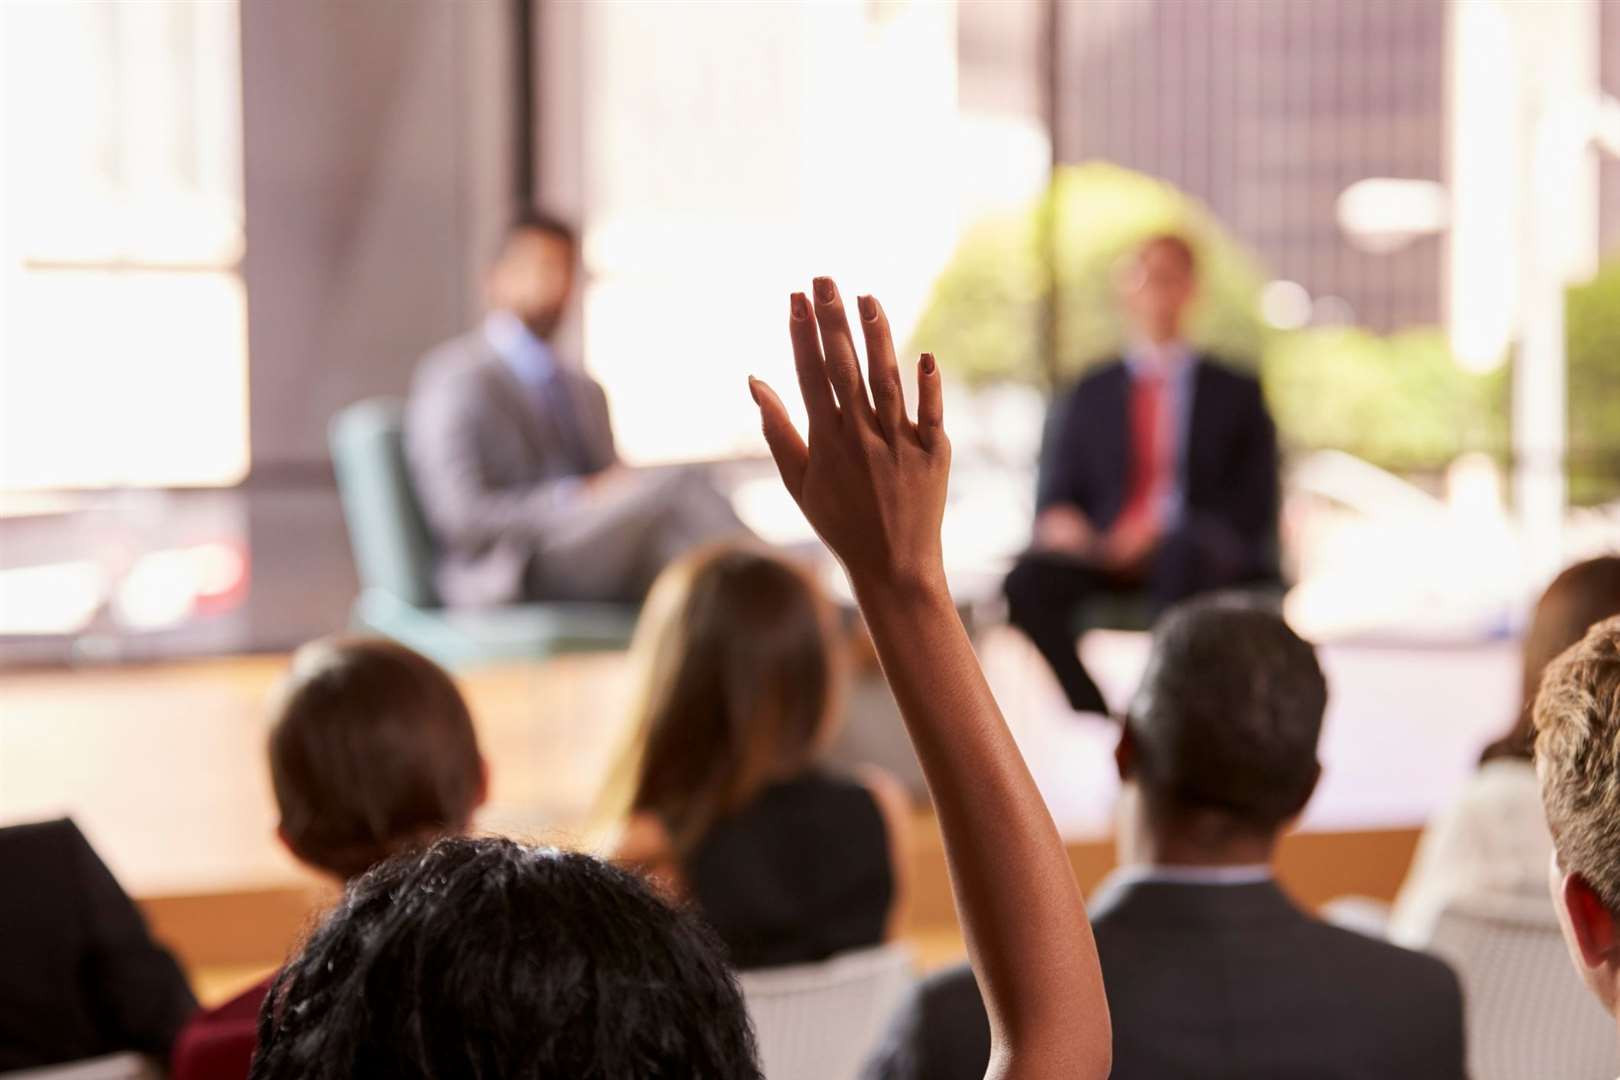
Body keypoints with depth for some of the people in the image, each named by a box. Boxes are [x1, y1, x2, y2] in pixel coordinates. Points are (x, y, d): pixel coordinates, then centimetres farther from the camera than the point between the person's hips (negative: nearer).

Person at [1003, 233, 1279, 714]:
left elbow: (1254, 507, 6)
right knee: (1029, 580, -31)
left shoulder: (1236, 393, 15)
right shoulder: (1089, 394, 21)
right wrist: (1059, 522, -10)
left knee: (1187, 552, -40)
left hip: (1199, 551, -2)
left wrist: (1168, 529, -12)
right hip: (1104, 555, 2)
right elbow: (1056, 495, 16)